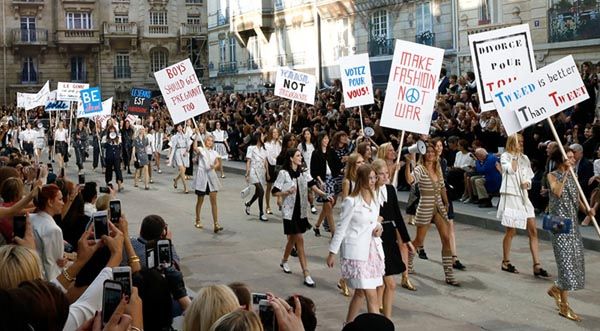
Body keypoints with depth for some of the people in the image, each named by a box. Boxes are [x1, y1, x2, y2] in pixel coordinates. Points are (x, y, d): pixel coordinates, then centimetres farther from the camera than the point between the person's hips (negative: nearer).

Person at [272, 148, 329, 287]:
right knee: (299, 239, -10)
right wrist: (287, 192, -24)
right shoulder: (284, 173, -9)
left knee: (293, 238, 17)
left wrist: (325, 195, -20)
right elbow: (275, 192, -7)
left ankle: (284, 261, 42)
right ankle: (306, 274, -9)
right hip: (289, 211, -6)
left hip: (301, 211, 6)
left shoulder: (304, 173, 7)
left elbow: (313, 187, -5)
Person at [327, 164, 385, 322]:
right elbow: (341, 228, -9)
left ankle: (348, 324, 30)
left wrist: (379, 227, -3)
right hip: (356, 251, -7)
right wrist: (332, 252, -6)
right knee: (371, 296, -9)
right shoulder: (351, 201, -15)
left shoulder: (375, 198, 7)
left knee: (360, 293, 14)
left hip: (373, 249, 7)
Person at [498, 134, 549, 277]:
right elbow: (511, 169, -23)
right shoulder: (505, 156, -4)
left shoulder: (525, 158, 13)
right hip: (510, 196, -6)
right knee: (511, 231, 2)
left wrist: (527, 183, -7)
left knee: (533, 230, -1)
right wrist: (515, 154, -16)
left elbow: (529, 177, 15)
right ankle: (506, 262, 19)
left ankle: (537, 265, 0)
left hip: (523, 197, 6)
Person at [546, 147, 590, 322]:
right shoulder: (552, 175, -5)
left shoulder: (572, 176, 13)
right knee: (566, 260, -9)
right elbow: (557, 192, -24)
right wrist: (566, 173, -22)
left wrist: (587, 209, -3)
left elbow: (576, 198, 15)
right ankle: (564, 306, -3)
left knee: (576, 258, 7)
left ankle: (556, 288, 31)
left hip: (572, 222, 7)